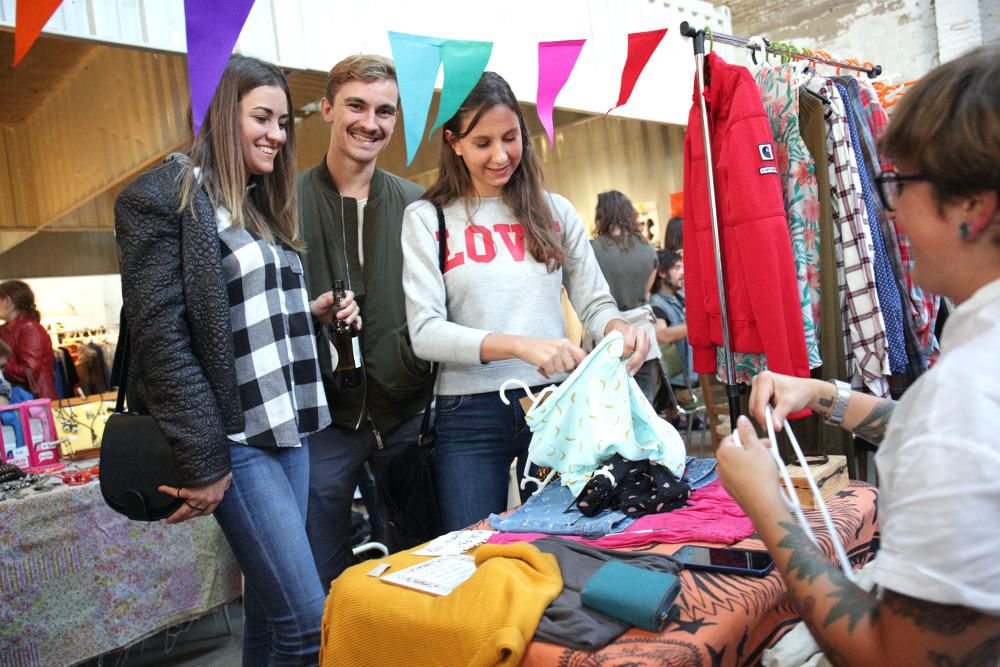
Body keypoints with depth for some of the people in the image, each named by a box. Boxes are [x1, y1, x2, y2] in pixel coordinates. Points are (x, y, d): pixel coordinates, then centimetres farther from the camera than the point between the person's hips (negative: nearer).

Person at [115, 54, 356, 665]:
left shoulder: (264, 204, 17)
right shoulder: (164, 197, -7)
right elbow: (161, 335, -14)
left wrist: (313, 311, 4)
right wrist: (203, 461, -16)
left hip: (291, 431, 8)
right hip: (235, 439, -8)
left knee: (270, 605, 14)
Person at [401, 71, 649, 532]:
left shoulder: (555, 212, 8)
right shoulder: (426, 219, 0)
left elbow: (594, 303, 8)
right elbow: (425, 333, -10)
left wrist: (619, 329, -16)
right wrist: (520, 345, -24)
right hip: (471, 415, -2)